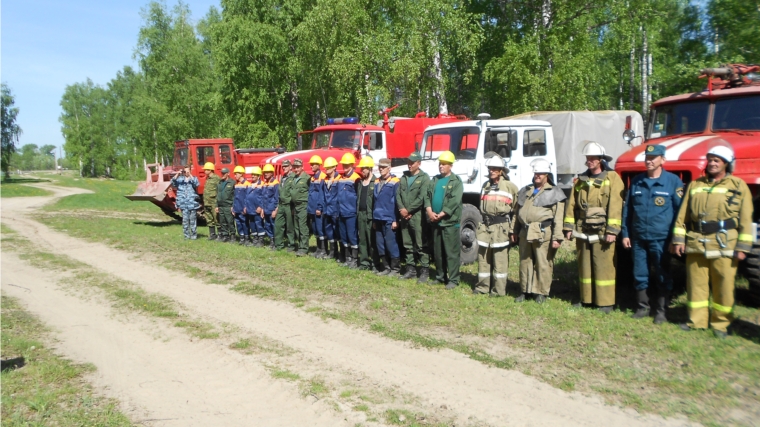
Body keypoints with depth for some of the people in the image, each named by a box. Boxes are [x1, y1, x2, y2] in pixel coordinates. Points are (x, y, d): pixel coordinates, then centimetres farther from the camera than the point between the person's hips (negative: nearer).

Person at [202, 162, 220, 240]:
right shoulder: (207, 179, 17)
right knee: (209, 220, 12)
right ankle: (212, 234, 19)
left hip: (214, 204, -9)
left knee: (217, 220, -4)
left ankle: (220, 235, 3)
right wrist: (204, 203, 19)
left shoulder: (216, 178, -11)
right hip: (207, 204, 9)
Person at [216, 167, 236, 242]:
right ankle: (225, 236, 16)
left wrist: (233, 206, -15)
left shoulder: (232, 183, -5)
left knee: (230, 222, -4)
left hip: (228, 207, -7)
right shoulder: (219, 183, 16)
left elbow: (235, 195, -10)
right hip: (221, 207, 7)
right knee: (222, 222, 9)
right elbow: (217, 195, 20)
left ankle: (232, 236, 4)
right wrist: (217, 206, 15)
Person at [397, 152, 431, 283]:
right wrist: (401, 209, -7)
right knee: (407, 245, 12)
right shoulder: (404, 177, 16)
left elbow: (422, 198, -13)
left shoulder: (424, 178, -4)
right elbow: (398, 194, 10)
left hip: (418, 216, -6)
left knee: (421, 246, -5)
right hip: (404, 217, 6)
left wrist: (408, 210, -12)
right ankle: (411, 269, 20)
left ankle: (424, 271, -1)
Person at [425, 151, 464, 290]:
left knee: (451, 252, -5)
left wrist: (441, 215, -15)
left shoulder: (456, 181, -5)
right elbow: (427, 196, 11)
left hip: (450, 222, -7)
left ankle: (453, 280, 0)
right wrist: (430, 212, -6)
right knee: (437, 252, 13)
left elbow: (454, 201, -14)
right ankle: (440, 277, 24)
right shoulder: (435, 180, 16)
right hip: (435, 222, 7)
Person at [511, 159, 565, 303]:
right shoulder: (525, 191, 19)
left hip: (543, 234, -5)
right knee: (525, 262, 10)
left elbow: (558, 218, -4)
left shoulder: (554, 193, 3)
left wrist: (557, 237, -10)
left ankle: (542, 292, 10)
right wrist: (515, 231, 19)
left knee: (543, 264, -1)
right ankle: (525, 291, 21)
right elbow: (517, 212, 22)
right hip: (525, 233, 5)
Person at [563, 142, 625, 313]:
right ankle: (586, 298, 21)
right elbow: (571, 204, 12)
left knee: (604, 267, -4)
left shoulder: (612, 178, -4)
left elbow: (615, 206, -12)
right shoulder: (581, 180, 13)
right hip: (583, 230, 5)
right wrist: (569, 227, 5)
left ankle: (606, 302, 3)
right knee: (584, 265, 11)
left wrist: (612, 230, -18)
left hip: (602, 231, -5)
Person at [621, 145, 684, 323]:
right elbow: (627, 209, 11)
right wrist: (625, 234, 7)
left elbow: (680, 211, -3)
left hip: (661, 239, -4)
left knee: (663, 276, 5)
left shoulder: (673, 181, -3)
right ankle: (642, 307, 23)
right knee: (639, 275, 10)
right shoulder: (636, 181, 8)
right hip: (638, 238, 4)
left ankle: (661, 311, 15)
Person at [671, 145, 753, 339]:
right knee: (696, 284, 7)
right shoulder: (695, 185, 14)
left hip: (724, 245, -3)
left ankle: (720, 323, 13)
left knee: (723, 286, 1)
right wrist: (678, 239, 2)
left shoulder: (739, 186, 4)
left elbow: (746, 219, 0)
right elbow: (682, 215, 11)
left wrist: (743, 247, -7)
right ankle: (696, 320, 16)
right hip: (695, 243, 3)